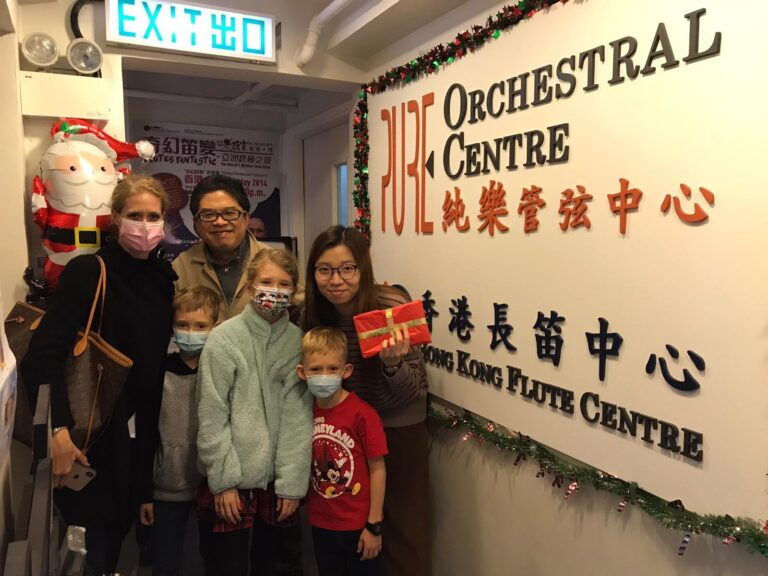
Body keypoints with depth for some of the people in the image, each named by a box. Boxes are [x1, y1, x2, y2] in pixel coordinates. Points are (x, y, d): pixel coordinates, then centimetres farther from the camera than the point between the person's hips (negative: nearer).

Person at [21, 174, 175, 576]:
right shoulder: (88, 272, -13)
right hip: (95, 434, -6)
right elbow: (44, 353, -21)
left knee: (119, 529, 19)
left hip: (143, 432, 6)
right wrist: (58, 428, -28)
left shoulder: (164, 276, 6)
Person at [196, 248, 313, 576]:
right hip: (230, 484, -2)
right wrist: (223, 482, -9)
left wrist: (292, 483, -6)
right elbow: (211, 417, -9)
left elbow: (299, 417, -4)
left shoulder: (298, 341, -3)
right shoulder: (224, 338, -9)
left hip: (279, 482, 3)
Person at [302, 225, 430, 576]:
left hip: (398, 428, -4)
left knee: (402, 525, 9)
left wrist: (392, 362, -37)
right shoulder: (313, 313, -11)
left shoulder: (393, 309, -23)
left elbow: (416, 391, -20)